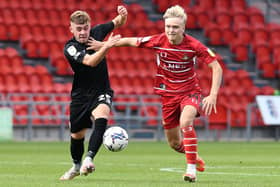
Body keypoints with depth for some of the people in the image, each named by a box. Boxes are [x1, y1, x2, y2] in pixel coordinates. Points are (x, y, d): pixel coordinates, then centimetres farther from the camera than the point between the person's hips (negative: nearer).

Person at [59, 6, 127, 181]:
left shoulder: (96, 32, -6)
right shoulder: (70, 48, -18)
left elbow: (119, 23, 12)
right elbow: (91, 61, -35)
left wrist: (123, 15, -12)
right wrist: (106, 46, -49)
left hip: (102, 92, 0)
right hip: (81, 95, 0)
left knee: (101, 118, -32)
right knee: (77, 135, 14)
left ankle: (89, 159, -40)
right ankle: (76, 166, 42)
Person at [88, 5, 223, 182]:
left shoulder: (193, 45, -20)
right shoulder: (158, 41, -14)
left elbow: (217, 68, -17)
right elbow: (130, 41, 1)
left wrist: (213, 96, -25)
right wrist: (104, 45, 5)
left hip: (190, 91, -3)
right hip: (169, 94, 3)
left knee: (185, 122, -34)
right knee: (174, 143, 8)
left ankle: (191, 168, -25)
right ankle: (195, 157, 40)